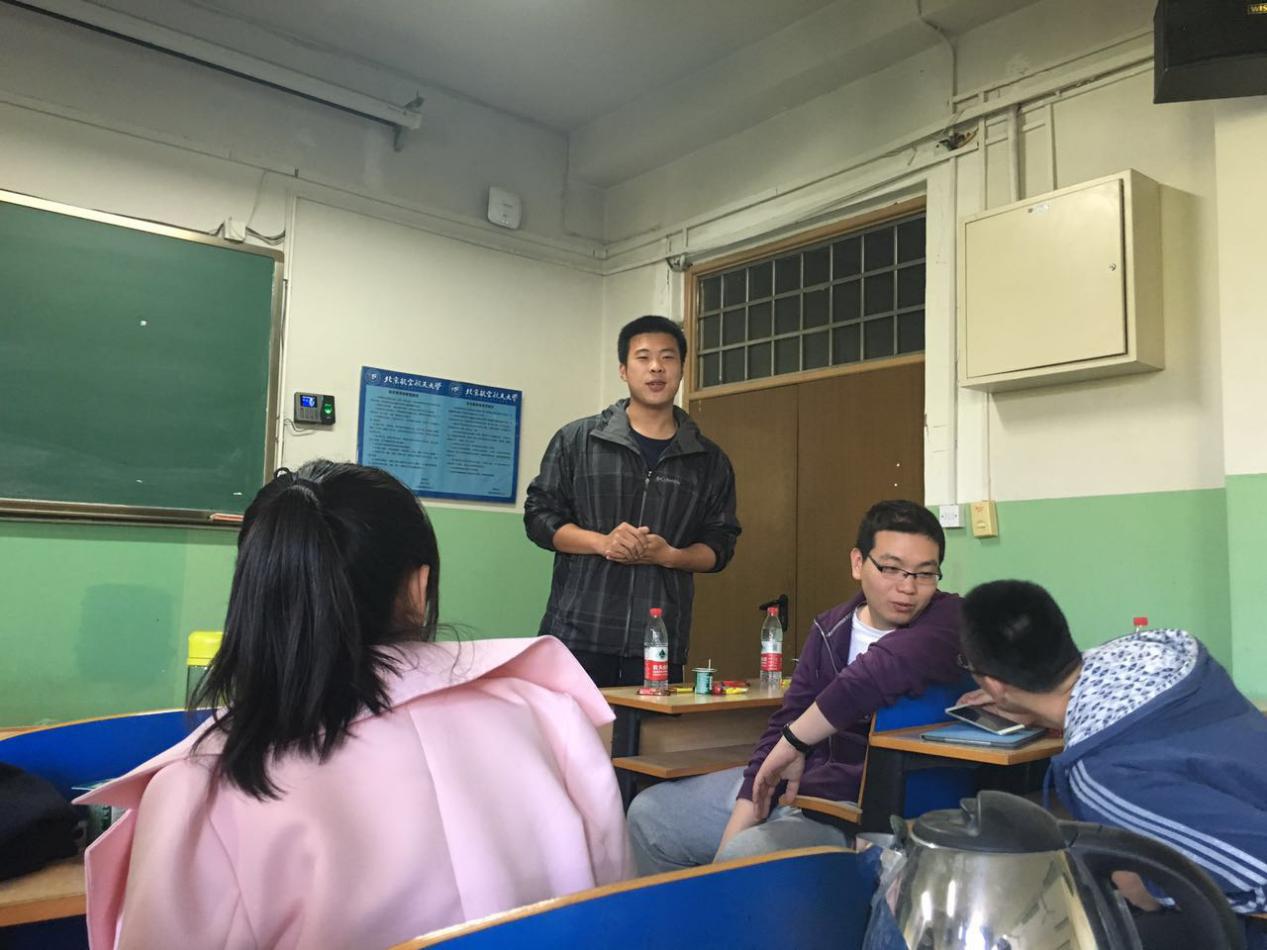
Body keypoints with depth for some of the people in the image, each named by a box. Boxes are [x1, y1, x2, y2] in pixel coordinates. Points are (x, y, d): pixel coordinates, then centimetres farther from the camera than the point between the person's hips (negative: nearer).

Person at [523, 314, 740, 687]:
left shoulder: (710, 461, 11)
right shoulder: (576, 440, 6)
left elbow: (718, 546, 11)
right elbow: (539, 516, 4)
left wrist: (670, 555, -10)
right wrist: (603, 542, -12)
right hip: (577, 633, -1)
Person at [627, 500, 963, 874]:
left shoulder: (948, 620, -15)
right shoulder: (830, 628, 5)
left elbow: (887, 670, -38)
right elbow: (785, 723, 4)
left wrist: (792, 743, -27)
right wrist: (735, 830, -5)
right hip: (794, 781, 7)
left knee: (745, 859, -32)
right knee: (649, 815, 11)